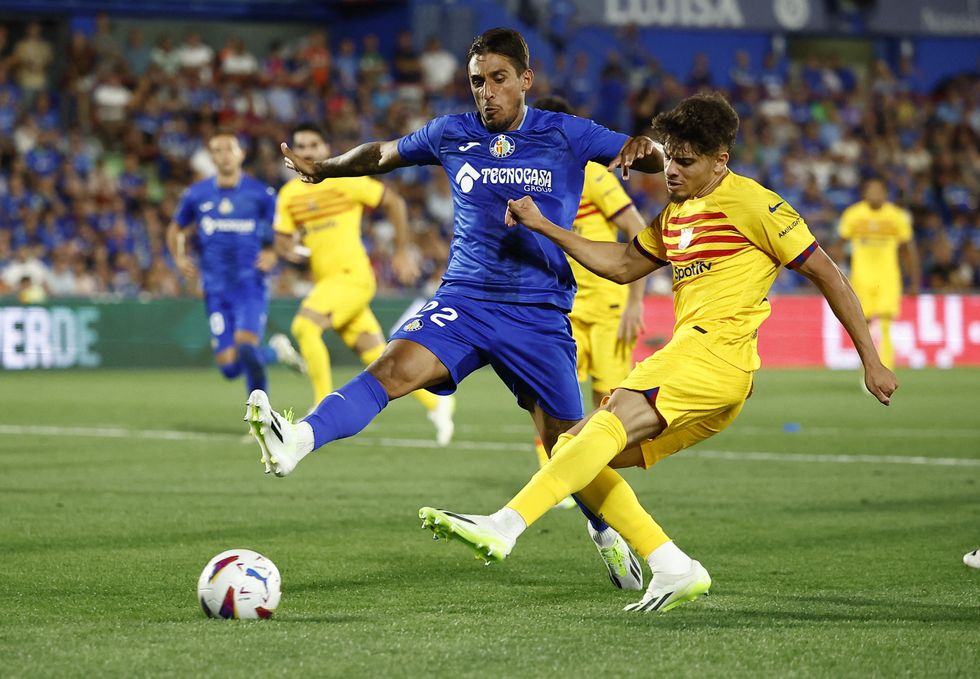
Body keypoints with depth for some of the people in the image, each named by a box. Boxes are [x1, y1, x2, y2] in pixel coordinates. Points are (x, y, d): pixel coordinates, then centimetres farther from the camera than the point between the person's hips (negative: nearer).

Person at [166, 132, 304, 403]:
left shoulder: (262, 194, 0)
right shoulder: (196, 195, 6)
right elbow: (175, 230, 21)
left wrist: (273, 253, -11)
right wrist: (180, 258, 4)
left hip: (251, 283, -3)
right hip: (216, 291, 3)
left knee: (245, 347, -24)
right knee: (229, 367, -2)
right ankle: (276, 351, 28)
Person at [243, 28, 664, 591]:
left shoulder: (566, 135, 0)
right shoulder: (452, 135, 6)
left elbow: (656, 158, 0)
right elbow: (384, 154, 22)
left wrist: (641, 149, -23)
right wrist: (324, 167, 7)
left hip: (541, 312, -1)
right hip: (463, 299, 1)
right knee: (395, 368, -26)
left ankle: (606, 532, 33)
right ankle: (296, 443, -46)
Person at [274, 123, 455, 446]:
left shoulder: (346, 182, -6)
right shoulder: (288, 195, 11)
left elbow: (394, 202, 1)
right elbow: (282, 239, 15)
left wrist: (401, 253, 3)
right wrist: (288, 250, -9)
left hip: (352, 275, -6)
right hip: (326, 282, 6)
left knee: (304, 325, -26)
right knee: (376, 357, 6)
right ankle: (436, 402, 20)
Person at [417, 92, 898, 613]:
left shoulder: (751, 203, -3)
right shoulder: (675, 213, 22)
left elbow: (828, 276, -2)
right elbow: (624, 265, 32)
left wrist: (871, 360, -3)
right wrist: (543, 227, 22)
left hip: (717, 350, -9)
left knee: (616, 418, -30)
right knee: (572, 450, 0)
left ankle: (504, 527, -45)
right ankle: (674, 569, -4)